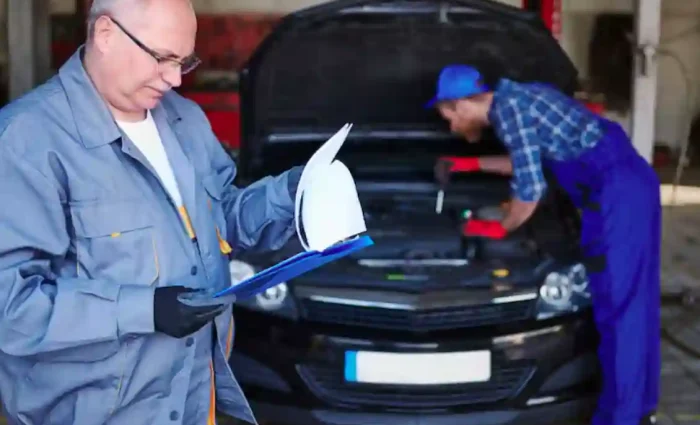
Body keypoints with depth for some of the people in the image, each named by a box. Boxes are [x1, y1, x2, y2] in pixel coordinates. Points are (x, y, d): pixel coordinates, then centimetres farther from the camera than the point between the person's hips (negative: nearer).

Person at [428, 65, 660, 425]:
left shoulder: (507, 108, -12)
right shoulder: (517, 97, 18)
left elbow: (530, 187, -15)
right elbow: (532, 161, 32)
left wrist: (501, 227, 2)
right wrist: (474, 164, 35)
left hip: (616, 189, -10)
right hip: (631, 180, 10)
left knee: (617, 304, -5)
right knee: (635, 299, 16)